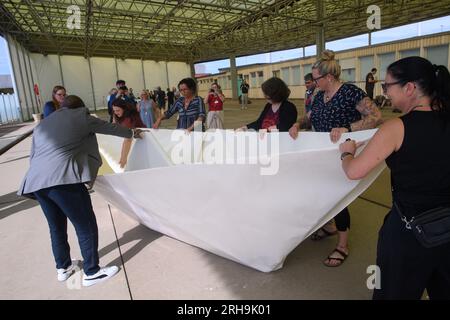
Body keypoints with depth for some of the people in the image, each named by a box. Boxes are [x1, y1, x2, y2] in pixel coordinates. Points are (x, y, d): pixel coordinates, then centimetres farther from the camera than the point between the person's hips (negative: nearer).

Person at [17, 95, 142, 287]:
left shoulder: (41, 125, 27)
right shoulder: (80, 117, 11)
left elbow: (32, 157, 26)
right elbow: (110, 128, 21)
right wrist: (131, 133, 36)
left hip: (36, 181, 8)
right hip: (62, 179, -7)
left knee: (56, 227, 22)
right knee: (86, 226, 4)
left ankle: (63, 268, 37)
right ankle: (91, 272, 13)